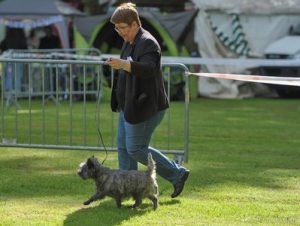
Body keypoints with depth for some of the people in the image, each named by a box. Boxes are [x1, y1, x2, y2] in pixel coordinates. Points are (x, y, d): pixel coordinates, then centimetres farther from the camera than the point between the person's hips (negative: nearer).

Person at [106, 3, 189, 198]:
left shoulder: (147, 43, -18)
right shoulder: (129, 43, 12)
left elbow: (149, 68, -35)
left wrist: (124, 65, -51)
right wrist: (120, 103, 28)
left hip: (144, 107, -10)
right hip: (130, 105, 10)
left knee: (136, 149, -7)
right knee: (124, 148, 10)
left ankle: (177, 174, 3)